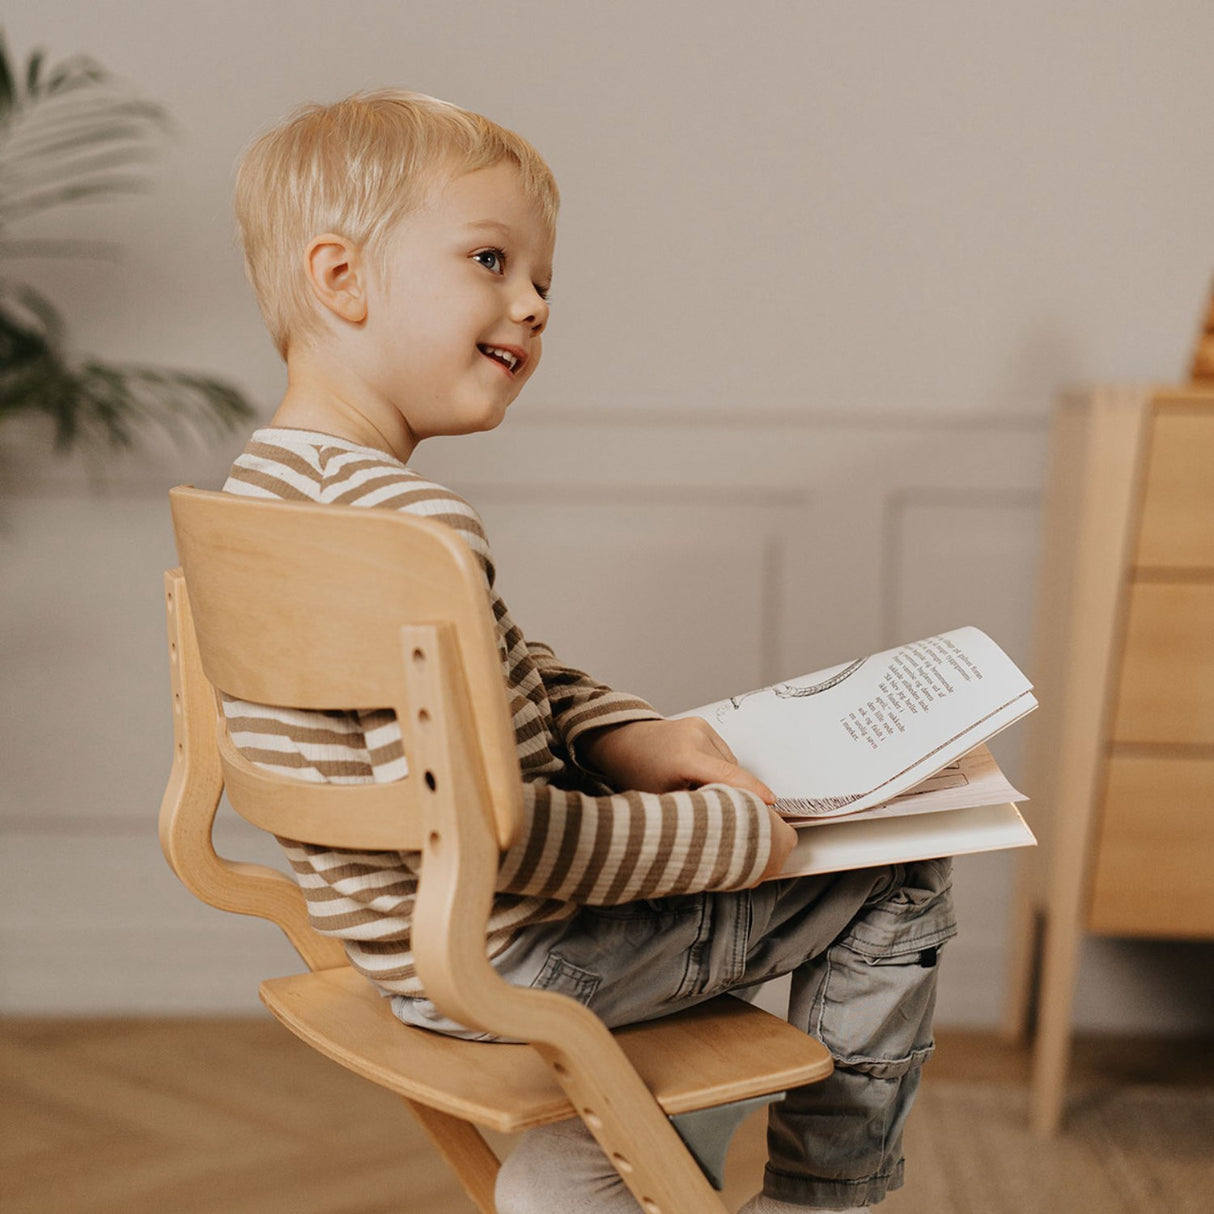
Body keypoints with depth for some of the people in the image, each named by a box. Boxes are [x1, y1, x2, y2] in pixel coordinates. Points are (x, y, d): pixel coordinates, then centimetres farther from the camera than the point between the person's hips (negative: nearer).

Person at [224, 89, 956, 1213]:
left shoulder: (268, 479, 4)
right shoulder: (415, 526, -30)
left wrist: (628, 735, -1)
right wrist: (728, 836, -21)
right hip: (500, 968, -9)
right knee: (895, 877, 4)